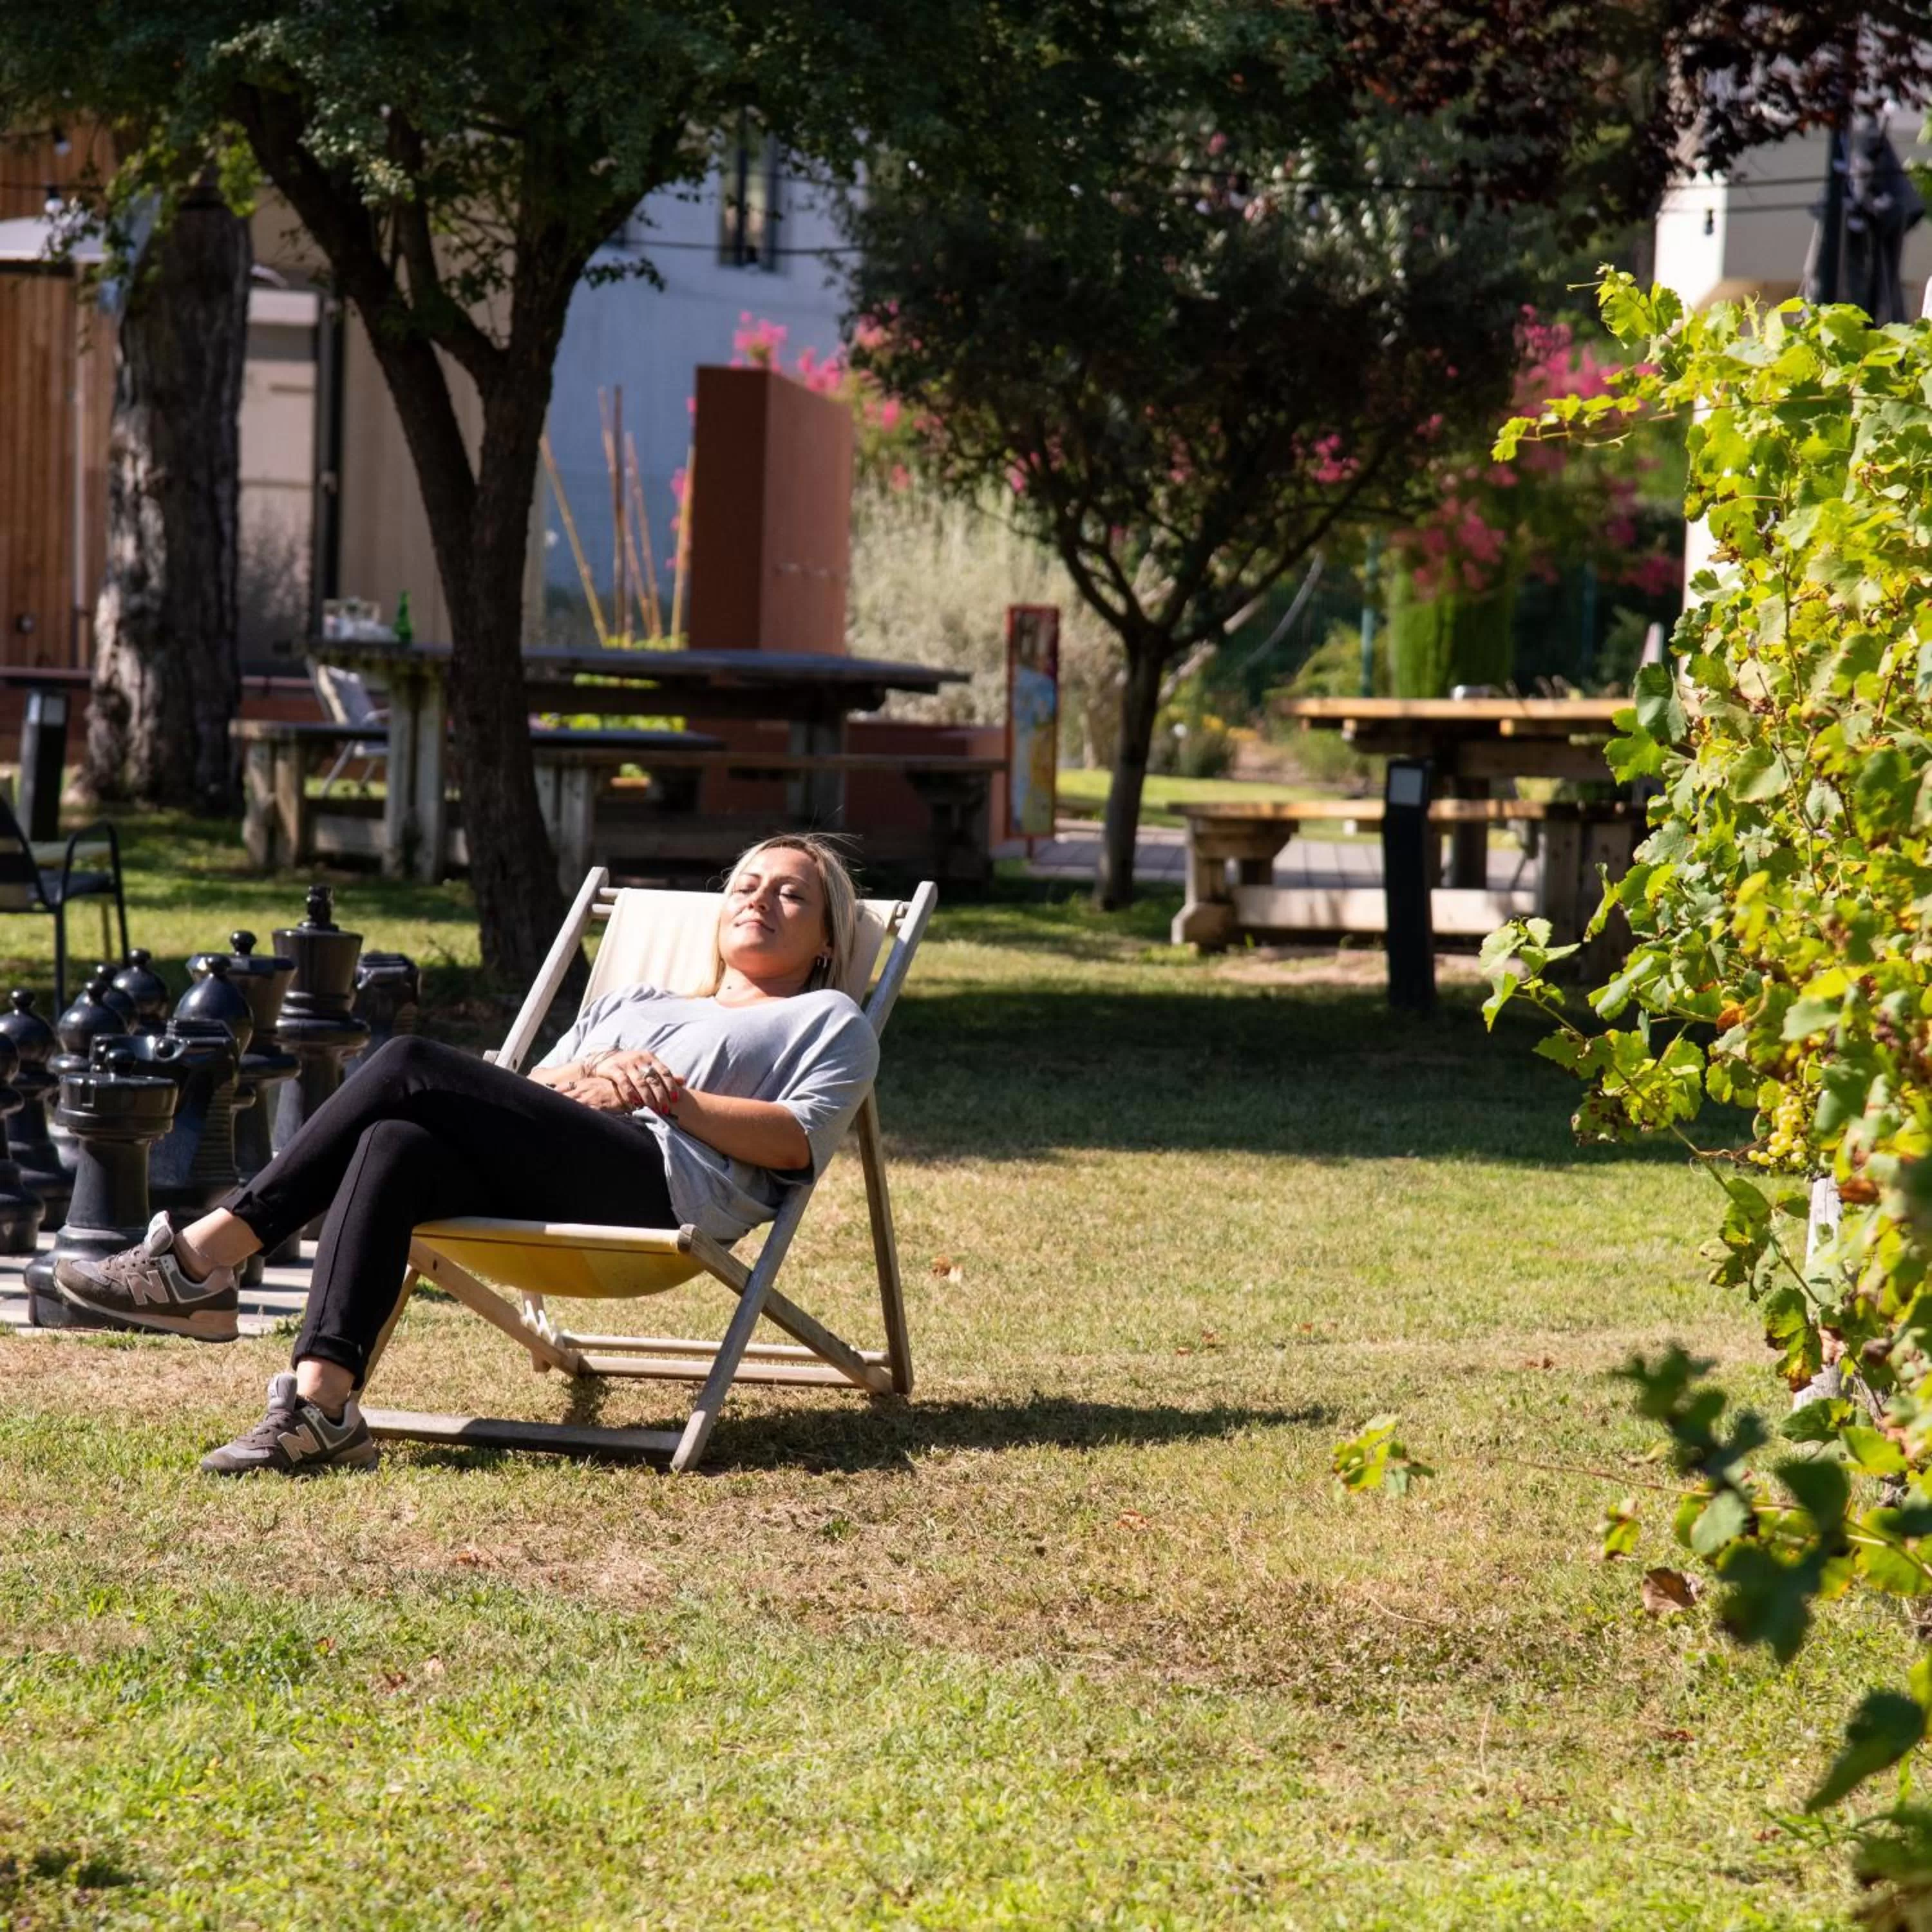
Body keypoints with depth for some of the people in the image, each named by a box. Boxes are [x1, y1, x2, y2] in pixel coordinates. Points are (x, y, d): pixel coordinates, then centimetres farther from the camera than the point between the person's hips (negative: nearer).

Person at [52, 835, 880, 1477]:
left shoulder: (828, 1022, 24)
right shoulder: (632, 1002, 41)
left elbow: (799, 1141, 3)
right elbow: (524, 1098, 27)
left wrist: (669, 1096, -3)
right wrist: (585, 1080, 6)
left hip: (669, 1184, -5)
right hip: (543, 1182, 5)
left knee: (413, 1067, -22)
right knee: (395, 1146, -31)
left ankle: (207, 1255, -27)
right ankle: (321, 1403, -46)